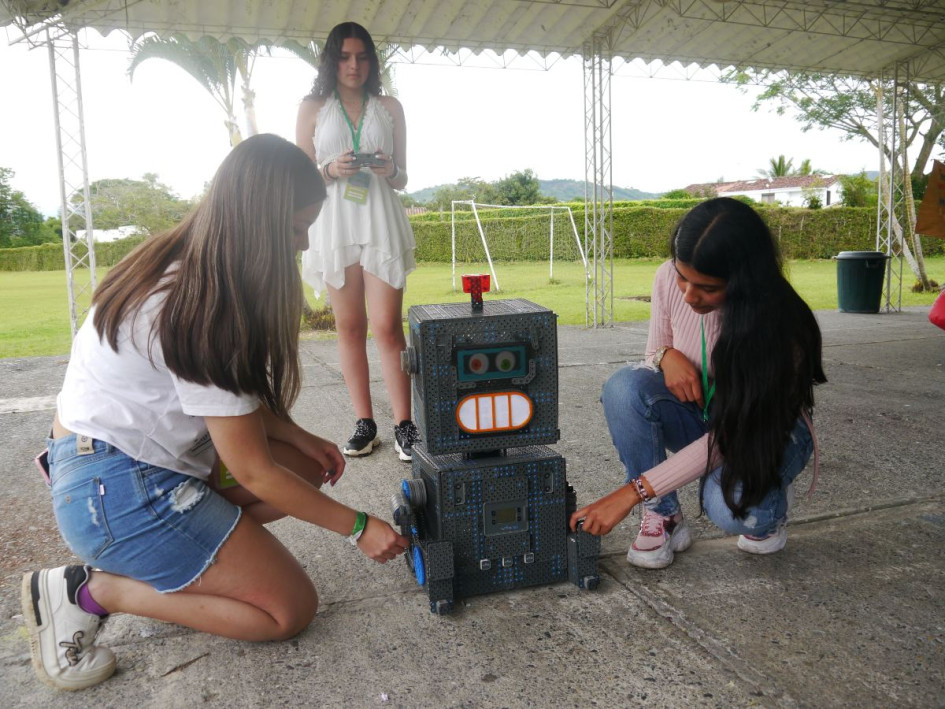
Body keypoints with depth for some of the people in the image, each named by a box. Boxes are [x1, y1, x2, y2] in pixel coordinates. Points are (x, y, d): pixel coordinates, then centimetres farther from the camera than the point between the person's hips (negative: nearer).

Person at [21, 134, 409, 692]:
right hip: (118, 490, -9)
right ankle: (93, 590, -2)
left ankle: (157, 559, 6)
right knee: (292, 610, -5)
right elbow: (254, 471, -20)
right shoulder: (195, 310, -27)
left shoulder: (186, 267, 0)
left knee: (310, 469, 7)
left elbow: (236, 393, 10)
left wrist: (301, 438, -1)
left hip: (153, 453, 9)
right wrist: (358, 527, -11)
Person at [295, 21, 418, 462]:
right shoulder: (313, 108, 10)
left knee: (387, 327, -8)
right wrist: (331, 169, -12)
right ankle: (364, 423, 10)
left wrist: (390, 170, -9)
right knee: (350, 327, 3)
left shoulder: (389, 107, 12)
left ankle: (404, 425, -3)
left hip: (381, 224, 0)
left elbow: (402, 180, 13)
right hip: (334, 226, 1)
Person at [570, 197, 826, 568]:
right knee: (624, 387, -29)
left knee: (732, 509, -36)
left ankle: (768, 499, 4)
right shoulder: (669, 279, -18)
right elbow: (654, 353, 0)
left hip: (768, 431, -3)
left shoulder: (776, 322, -31)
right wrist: (665, 356, -28)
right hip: (700, 413, 4)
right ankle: (664, 517, -12)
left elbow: (730, 437, -31)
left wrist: (632, 492, -35)